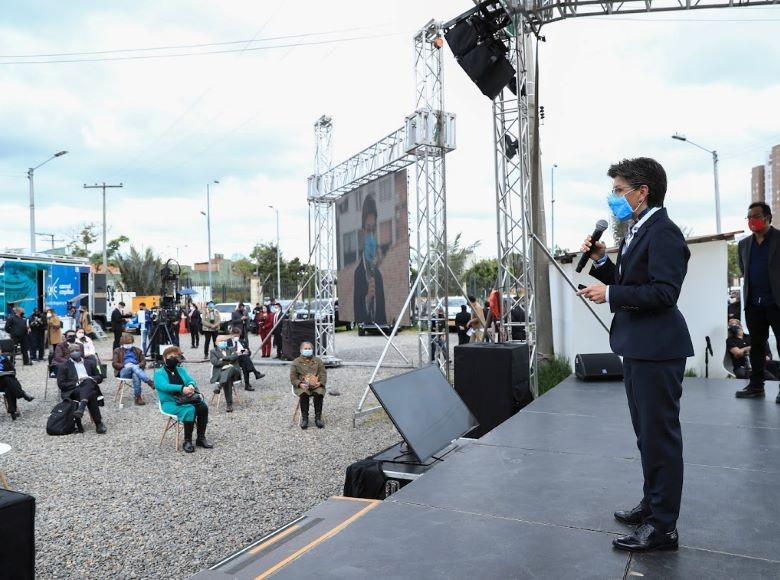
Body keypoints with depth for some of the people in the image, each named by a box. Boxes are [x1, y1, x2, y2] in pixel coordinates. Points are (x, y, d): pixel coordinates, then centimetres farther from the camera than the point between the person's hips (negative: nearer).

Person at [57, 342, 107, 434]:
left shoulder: (89, 363, 26)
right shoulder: (64, 366, 16)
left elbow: (99, 378, 20)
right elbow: (61, 384, 4)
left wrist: (90, 378, -3)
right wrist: (77, 383, -11)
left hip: (90, 387, 2)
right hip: (73, 391, -2)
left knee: (88, 381, -36)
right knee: (91, 395, -36)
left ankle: (81, 408, -52)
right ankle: (98, 423, -41)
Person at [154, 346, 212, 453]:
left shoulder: (181, 370, 17)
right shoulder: (159, 373, 0)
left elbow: (191, 380, 1)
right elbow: (164, 386, -20)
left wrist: (191, 386, -26)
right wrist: (182, 388, -35)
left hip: (185, 399, 5)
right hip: (170, 403, -5)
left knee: (203, 407, -22)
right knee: (190, 410, -32)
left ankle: (201, 437, -12)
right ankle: (187, 441, -22)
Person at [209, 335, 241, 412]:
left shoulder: (231, 349, 26)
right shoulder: (213, 351, 19)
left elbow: (235, 356, 3)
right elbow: (215, 362, -1)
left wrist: (224, 358, -5)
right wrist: (229, 361, -3)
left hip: (233, 371, 2)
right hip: (220, 372, -2)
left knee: (230, 369, -37)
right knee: (227, 380, -36)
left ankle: (219, 386, -51)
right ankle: (229, 404, -41)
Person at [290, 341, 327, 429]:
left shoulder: (318, 361, 18)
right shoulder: (296, 362, 14)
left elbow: (323, 374, 10)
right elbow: (293, 377, 6)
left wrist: (320, 383, -11)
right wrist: (300, 384, -15)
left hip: (316, 385, 1)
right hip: (302, 386, -1)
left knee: (319, 393, -32)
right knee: (304, 395, -35)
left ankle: (318, 417, -23)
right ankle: (304, 418, -24)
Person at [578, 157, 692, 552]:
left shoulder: (663, 232, -16)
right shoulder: (638, 231, 15)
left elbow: (664, 291, -25)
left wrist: (610, 294, -20)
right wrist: (601, 261, 5)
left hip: (656, 349, -11)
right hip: (638, 347, 11)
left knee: (660, 435, -1)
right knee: (647, 433, 20)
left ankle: (663, 527, 11)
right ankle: (653, 504, 36)